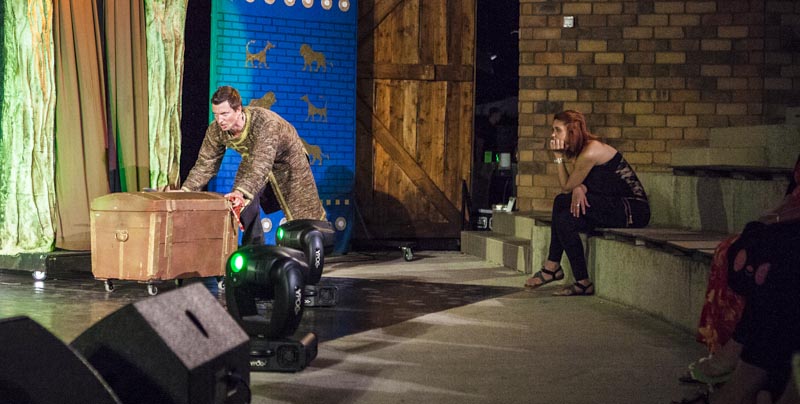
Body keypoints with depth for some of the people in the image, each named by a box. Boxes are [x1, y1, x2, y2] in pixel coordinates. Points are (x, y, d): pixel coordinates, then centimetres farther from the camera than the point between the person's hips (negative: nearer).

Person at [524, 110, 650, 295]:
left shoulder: (591, 152, -17)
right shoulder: (583, 150, 13)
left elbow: (566, 187, -8)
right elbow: (577, 186, 10)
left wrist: (558, 157, -3)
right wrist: (579, 189, -13)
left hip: (633, 210, -9)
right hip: (617, 206, 9)